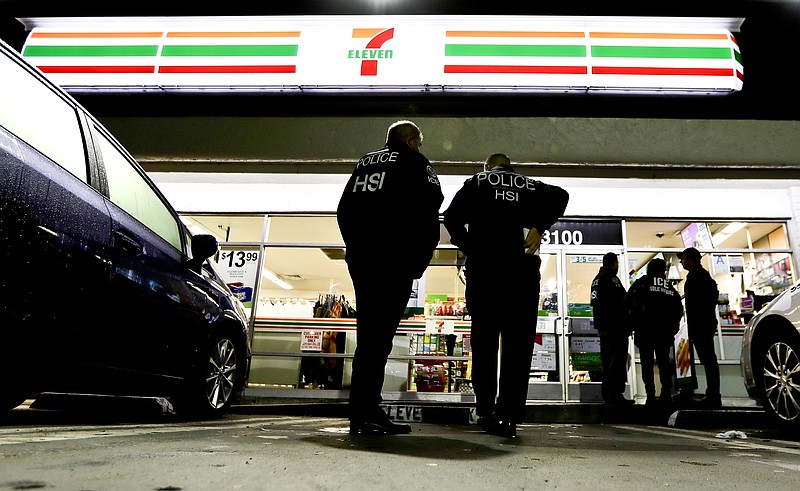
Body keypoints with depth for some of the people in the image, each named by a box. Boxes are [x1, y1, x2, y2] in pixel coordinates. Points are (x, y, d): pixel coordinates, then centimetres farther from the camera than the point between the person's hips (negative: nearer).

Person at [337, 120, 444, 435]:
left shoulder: (365, 162, 22)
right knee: (379, 335, -8)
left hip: (360, 259, 6)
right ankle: (365, 413, -8)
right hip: (394, 259, -6)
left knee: (368, 333, 10)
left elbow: (343, 210, 20)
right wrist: (421, 257, -3)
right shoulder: (415, 162, 5)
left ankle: (366, 411, 14)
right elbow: (429, 207, -8)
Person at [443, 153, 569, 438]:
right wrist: (539, 227, -3)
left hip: (483, 267, 0)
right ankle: (508, 416, -4)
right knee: (518, 344, 2)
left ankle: (486, 411, 12)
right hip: (522, 268, 1)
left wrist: (467, 247, 4)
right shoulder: (530, 185, 17)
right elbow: (560, 196, -3)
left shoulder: (477, 182, 13)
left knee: (484, 340, 9)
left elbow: (451, 216, -2)